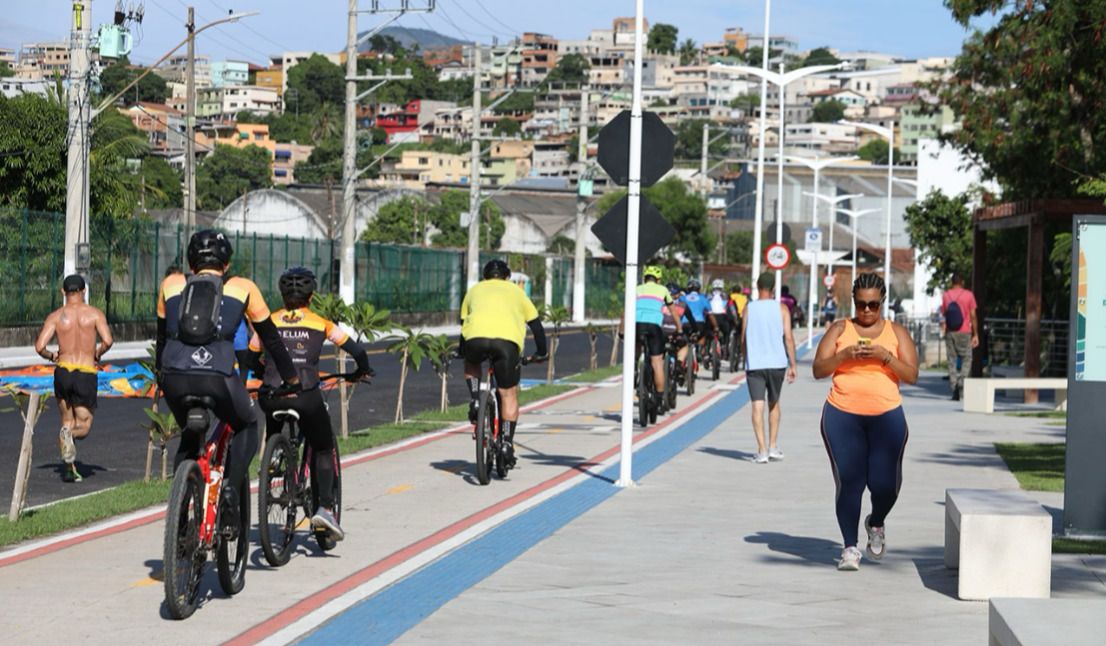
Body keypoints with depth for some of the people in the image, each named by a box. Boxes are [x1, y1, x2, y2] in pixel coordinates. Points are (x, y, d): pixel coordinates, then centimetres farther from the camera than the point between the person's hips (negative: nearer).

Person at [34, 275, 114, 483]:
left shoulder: (55, 316, 1)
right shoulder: (95, 314, -2)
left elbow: (39, 347, -8)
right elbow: (108, 341, -15)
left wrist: (52, 356, 13)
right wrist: (97, 354, 5)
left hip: (62, 372, 2)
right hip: (86, 374, -2)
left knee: (67, 422, 18)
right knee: (83, 428, 8)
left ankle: (69, 468, 7)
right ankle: (70, 434, -27)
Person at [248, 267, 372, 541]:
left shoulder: (269, 322, 13)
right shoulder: (321, 323, 10)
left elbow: (250, 361, 16)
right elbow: (358, 353, 8)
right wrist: (362, 371, 28)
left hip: (273, 395, 2)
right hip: (306, 396, -1)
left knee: (273, 441, 31)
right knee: (324, 450, 17)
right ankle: (326, 507, 1)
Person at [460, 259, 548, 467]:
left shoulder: (475, 290, 33)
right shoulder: (515, 291, 31)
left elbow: (463, 322, 39)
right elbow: (536, 325, 34)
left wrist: (462, 352, 54)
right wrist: (542, 353, 46)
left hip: (476, 337, 1)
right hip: (508, 340, -1)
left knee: (471, 365, 35)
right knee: (509, 394, 12)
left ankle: (475, 399, 12)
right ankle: (507, 443, 5)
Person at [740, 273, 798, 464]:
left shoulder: (748, 309, 2)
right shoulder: (781, 308, 0)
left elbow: (743, 339, 3)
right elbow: (788, 337, -5)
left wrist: (745, 361, 16)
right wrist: (793, 365, -1)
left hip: (754, 364, -1)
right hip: (777, 363, 1)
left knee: (758, 406, -3)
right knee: (774, 403, 19)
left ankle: (762, 450, -12)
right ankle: (773, 446, 20)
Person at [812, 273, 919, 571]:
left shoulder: (897, 333, 10)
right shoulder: (840, 330, 9)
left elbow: (912, 375, 1)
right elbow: (818, 370, 2)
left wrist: (885, 356, -13)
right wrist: (844, 354, -14)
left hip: (886, 416, 0)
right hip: (842, 415, 0)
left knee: (885, 483, -4)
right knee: (849, 481, -5)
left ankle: (876, 524, 29)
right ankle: (850, 548, 4)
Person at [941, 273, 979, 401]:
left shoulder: (946, 295, 3)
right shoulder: (968, 295, -3)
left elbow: (943, 314, 4)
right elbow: (973, 316, -4)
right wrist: (976, 335, -1)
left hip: (950, 333, 2)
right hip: (964, 333, -2)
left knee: (952, 361, 6)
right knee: (966, 359, 8)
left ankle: (955, 391, 2)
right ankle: (961, 382, -15)